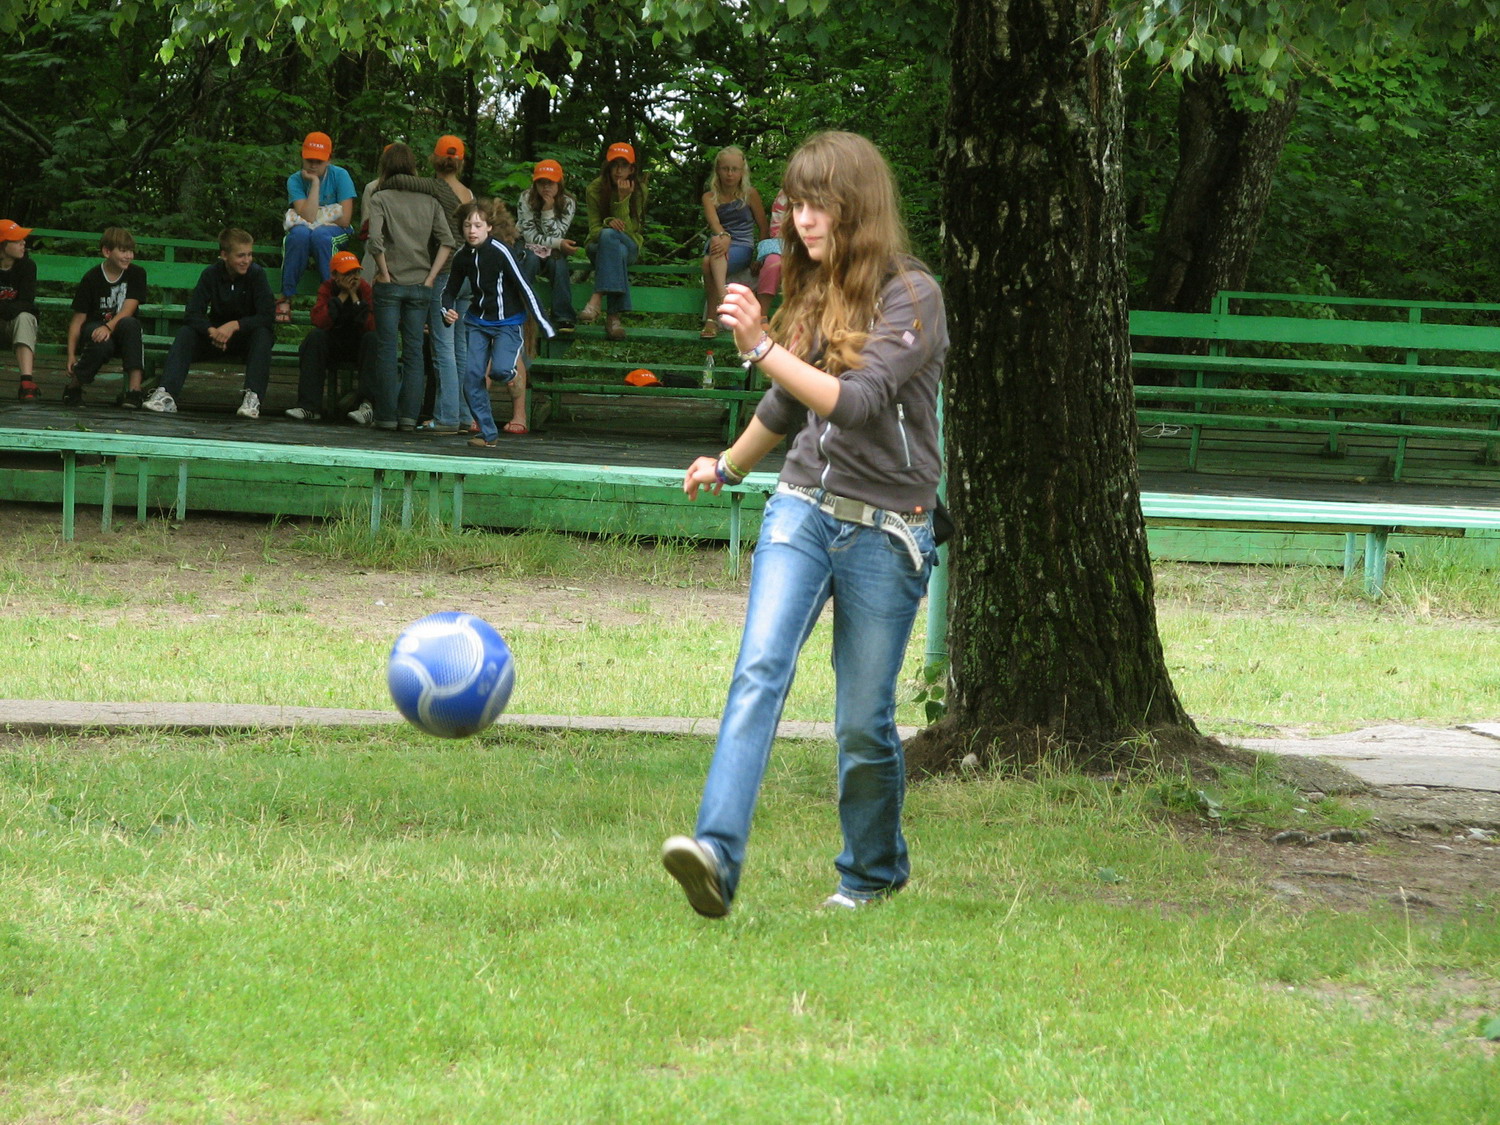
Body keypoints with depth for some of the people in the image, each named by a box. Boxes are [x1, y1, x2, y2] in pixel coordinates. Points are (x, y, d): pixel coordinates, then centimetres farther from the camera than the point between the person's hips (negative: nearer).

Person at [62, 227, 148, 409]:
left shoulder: (136, 274, -2)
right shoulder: (92, 278, -5)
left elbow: (128, 310, -12)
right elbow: (78, 319, -5)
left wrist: (109, 327, -32)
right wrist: (71, 355, -11)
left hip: (120, 330, 2)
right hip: (94, 328, -2)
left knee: (130, 324, -35)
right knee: (102, 344, -37)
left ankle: (134, 389, -39)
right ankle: (73, 386, -11)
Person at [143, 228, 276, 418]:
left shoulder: (256, 274, -13)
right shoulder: (211, 275, -6)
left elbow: (268, 317, -21)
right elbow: (192, 314, -13)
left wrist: (235, 326, -34)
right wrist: (211, 331, -34)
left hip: (247, 336, -2)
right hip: (217, 337, 2)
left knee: (263, 333, -34)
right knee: (186, 332, -23)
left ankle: (253, 397, -44)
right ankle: (166, 394, -35)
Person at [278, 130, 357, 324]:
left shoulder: (340, 176, -5)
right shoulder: (295, 180, -3)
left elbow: (345, 219, -11)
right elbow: (308, 217, -17)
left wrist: (316, 221, -6)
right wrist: (315, 183, -16)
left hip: (335, 233, -1)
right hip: (303, 232, 1)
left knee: (320, 234, -37)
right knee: (300, 233, -36)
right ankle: (285, 299, -33)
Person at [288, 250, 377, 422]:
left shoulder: (366, 289, -10)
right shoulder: (327, 289, -5)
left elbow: (371, 326, -23)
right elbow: (319, 321, -22)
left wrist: (355, 298, -23)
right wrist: (342, 296, -22)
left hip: (359, 347, -1)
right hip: (333, 346, 1)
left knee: (372, 338, -31)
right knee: (315, 336, -26)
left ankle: (367, 404, -37)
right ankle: (309, 406, -31)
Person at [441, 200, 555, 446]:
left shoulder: (501, 252, -17)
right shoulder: (462, 257, -1)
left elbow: (524, 287, -16)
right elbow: (450, 291, 12)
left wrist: (544, 324, -17)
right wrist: (448, 310, -10)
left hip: (507, 321, -5)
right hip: (477, 321, 5)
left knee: (500, 369, -23)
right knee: (472, 375, -7)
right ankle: (487, 432, 4)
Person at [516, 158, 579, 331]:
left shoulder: (568, 203, -8)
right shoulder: (526, 199, -11)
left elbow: (555, 236, -15)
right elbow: (529, 235, -15)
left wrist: (548, 210, -25)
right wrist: (558, 244, -23)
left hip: (553, 252, 1)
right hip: (528, 249, -1)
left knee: (558, 262, -31)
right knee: (531, 258, -34)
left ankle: (563, 318, -30)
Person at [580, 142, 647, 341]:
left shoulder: (638, 190, -5)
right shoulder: (595, 190, -5)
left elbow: (627, 230, -13)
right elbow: (594, 230, -8)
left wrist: (623, 199, -24)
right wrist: (609, 223, -31)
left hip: (630, 246, 0)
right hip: (599, 248, 0)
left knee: (610, 236, -38)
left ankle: (597, 300, -50)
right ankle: (613, 316, -49)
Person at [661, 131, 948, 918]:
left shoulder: (911, 295, -9)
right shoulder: (814, 294, 11)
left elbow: (858, 402, -22)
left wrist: (761, 347, -27)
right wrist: (728, 466, 42)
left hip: (884, 532, -4)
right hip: (801, 510, 4)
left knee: (863, 721, 1)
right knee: (759, 671, -19)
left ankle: (873, 873, 26)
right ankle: (717, 853, -33)